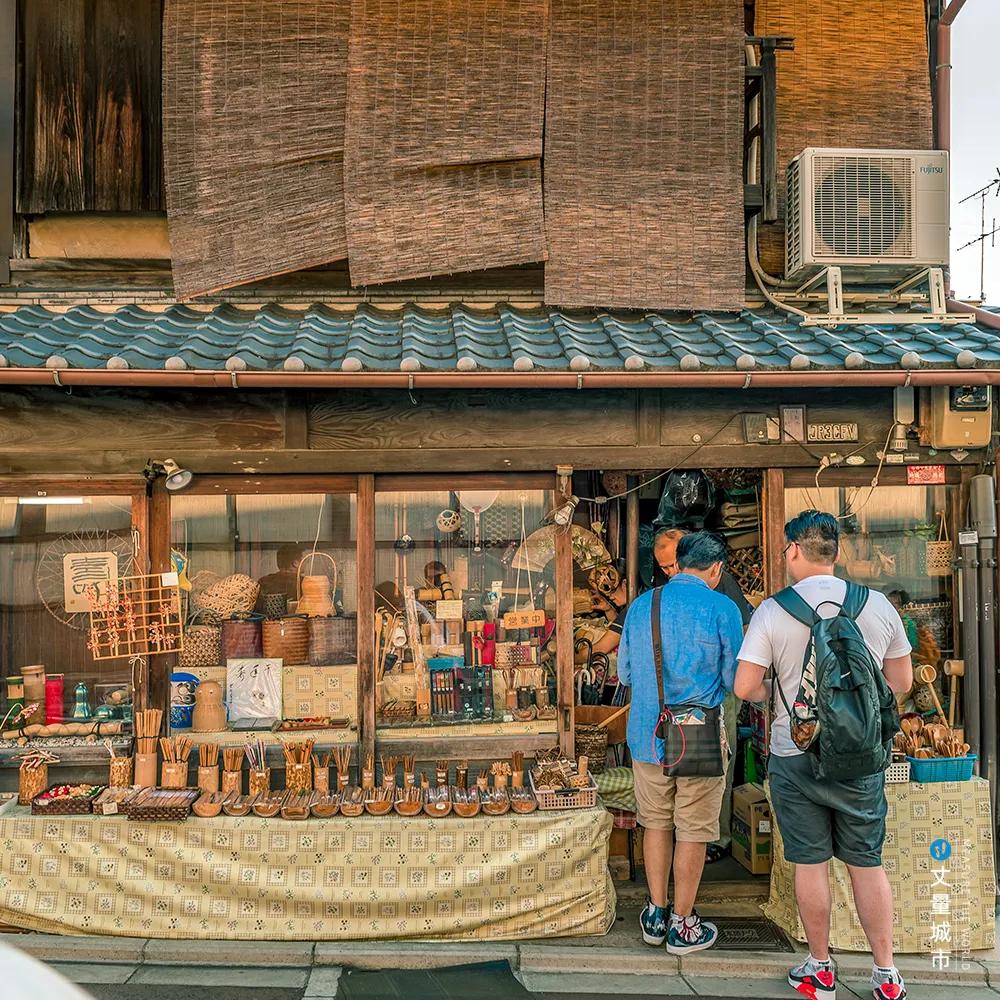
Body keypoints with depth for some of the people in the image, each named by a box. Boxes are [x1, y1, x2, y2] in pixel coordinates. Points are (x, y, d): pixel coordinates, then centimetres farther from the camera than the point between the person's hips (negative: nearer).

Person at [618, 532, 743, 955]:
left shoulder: (641, 605, 2)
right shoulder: (722, 608, -10)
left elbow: (624, 673, 10)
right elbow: (735, 681, -6)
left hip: (647, 734, 4)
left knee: (656, 823, 17)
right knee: (693, 830, 8)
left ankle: (656, 916, 27)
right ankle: (682, 925, 19)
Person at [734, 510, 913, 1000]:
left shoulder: (773, 610, -13)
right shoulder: (877, 604, -4)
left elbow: (745, 687, -14)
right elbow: (902, 681, 5)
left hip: (795, 757, -2)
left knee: (810, 864, 11)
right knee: (868, 864, 14)